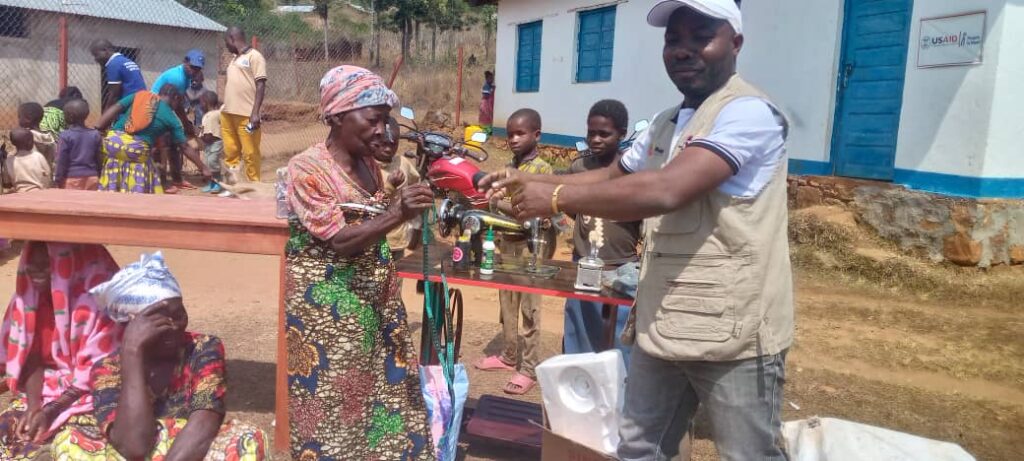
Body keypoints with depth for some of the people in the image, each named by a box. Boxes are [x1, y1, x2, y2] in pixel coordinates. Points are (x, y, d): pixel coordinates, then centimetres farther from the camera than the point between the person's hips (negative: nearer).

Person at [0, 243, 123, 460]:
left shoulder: (98, 301, -19)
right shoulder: (29, 296, 2)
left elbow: (98, 371, -18)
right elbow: (31, 357, 0)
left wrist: (51, 411, -21)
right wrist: (33, 406, -14)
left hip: (91, 395, -6)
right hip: (45, 390, 6)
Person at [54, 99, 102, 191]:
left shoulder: (65, 136, -9)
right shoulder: (95, 135, 1)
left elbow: (61, 161, -8)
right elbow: (99, 159, 4)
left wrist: (58, 179, 0)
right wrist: (98, 176, 13)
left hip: (71, 178, -3)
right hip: (91, 178, 3)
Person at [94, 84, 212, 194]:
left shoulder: (139, 95, 17)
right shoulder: (171, 117, 10)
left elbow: (113, 109, 6)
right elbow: (185, 148, 12)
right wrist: (203, 168, 18)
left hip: (112, 140, 4)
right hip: (138, 149, -3)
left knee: (111, 188, 12)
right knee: (137, 190, 8)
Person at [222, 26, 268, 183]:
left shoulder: (254, 56, -4)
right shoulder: (235, 59, 20)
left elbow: (260, 85, -11)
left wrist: (255, 113, -18)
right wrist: (224, 109, 21)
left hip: (247, 115, -8)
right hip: (228, 113, 8)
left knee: (250, 153, -5)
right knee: (230, 151, 9)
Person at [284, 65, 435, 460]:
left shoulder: (368, 165, 5)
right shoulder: (306, 169, -16)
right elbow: (339, 241, -24)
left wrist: (410, 204, 2)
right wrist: (397, 214, -35)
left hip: (373, 301, 7)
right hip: (326, 309, -7)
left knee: (382, 391, 13)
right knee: (334, 401, 4)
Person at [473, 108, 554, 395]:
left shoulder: (542, 169, -11)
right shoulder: (509, 168, 11)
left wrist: (497, 204, -25)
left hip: (529, 248, -7)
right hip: (506, 245, 7)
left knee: (529, 309, 0)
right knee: (507, 304, 15)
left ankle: (529, 369, 8)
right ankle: (509, 357, 29)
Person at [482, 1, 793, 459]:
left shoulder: (749, 113, -17)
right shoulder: (666, 123, 13)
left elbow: (664, 191, -29)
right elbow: (614, 176, 23)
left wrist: (556, 197, -21)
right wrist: (527, 181, 10)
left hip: (733, 332, -8)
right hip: (662, 324, 8)